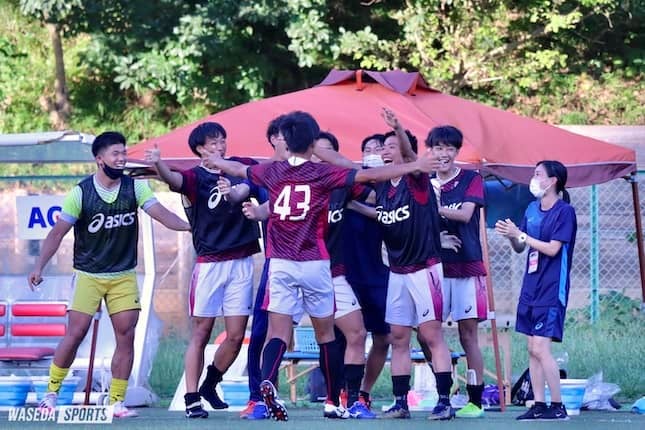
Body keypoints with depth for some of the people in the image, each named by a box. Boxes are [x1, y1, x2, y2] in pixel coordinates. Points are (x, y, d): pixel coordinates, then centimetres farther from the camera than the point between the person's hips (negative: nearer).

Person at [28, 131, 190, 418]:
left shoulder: (135, 188, -4)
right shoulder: (80, 193, -10)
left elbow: (161, 214, -13)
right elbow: (57, 233, -5)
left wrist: (191, 227, -29)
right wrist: (39, 267, -9)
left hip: (124, 276, 3)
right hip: (88, 274, -2)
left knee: (126, 335, -4)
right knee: (75, 333, -8)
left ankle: (117, 402, 3)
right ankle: (52, 392, 8)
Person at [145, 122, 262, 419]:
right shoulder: (196, 177, -2)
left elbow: (243, 191, -12)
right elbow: (173, 179, -23)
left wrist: (231, 192, -37)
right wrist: (158, 164, -47)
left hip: (241, 262, 3)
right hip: (209, 263, -3)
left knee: (236, 336, 2)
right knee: (201, 332, -5)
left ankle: (209, 386, 22)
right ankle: (192, 399, -3)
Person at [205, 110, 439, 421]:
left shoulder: (272, 172, 5)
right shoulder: (323, 174, -4)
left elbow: (238, 170, 23)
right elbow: (369, 175, -7)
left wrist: (215, 162, 44)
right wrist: (414, 167, -1)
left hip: (280, 264, 2)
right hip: (314, 264, -2)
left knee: (279, 331, -3)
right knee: (325, 332, 12)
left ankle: (267, 381, -31)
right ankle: (333, 402, 17)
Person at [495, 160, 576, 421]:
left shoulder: (564, 211, -10)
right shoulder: (532, 209, 12)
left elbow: (553, 249, -17)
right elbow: (520, 248, 16)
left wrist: (520, 235, -15)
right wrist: (510, 236, -4)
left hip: (551, 289, -8)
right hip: (531, 286, 8)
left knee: (540, 348, -13)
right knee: (533, 349, 6)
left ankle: (558, 406, -8)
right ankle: (539, 405, 10)